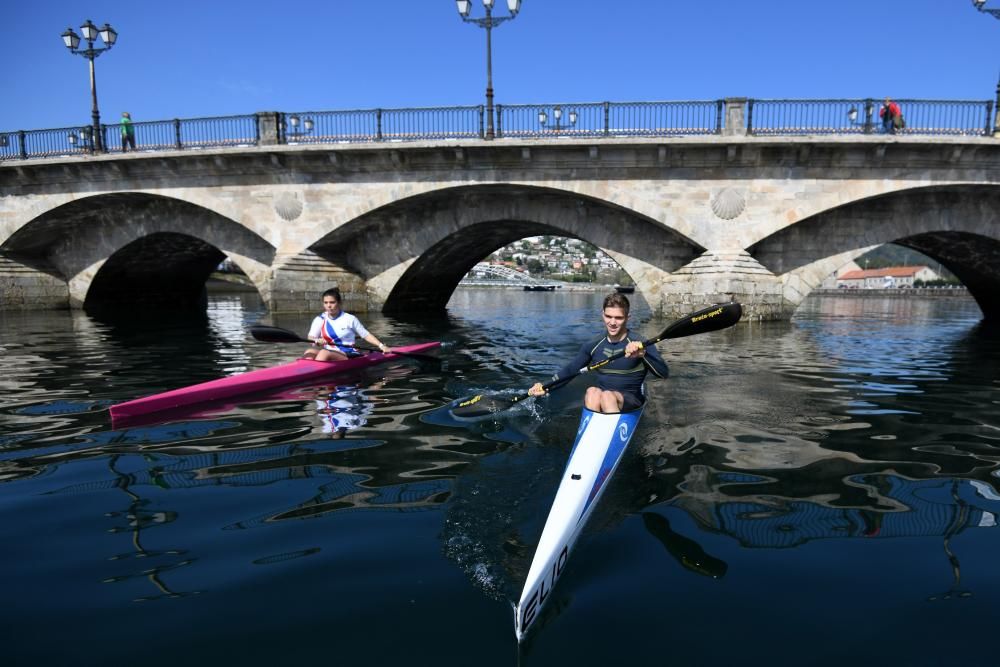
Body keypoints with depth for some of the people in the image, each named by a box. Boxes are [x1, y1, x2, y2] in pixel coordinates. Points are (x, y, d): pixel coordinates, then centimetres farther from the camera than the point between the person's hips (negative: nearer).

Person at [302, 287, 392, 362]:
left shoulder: (349, 319, 3)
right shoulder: (320, 319, 11)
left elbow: (366, 335, 7)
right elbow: (311, 337, 1)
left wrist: (381, 346, -6)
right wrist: (317, 341, -23)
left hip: (348, 356, -4)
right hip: (328, 353, 4)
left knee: (324, 353, -32)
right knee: (309, 352, -26)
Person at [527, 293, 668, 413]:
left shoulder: (640, 345, -6)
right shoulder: (593, 346, 5)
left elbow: (664, 373, -18)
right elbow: (569, 370, 12)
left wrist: (642, 354, -36)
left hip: (631, 402, -3)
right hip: (597, 402, 3)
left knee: (607, 396, -34)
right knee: (592, 392, -31)